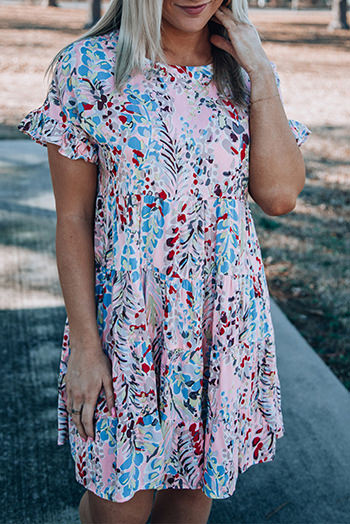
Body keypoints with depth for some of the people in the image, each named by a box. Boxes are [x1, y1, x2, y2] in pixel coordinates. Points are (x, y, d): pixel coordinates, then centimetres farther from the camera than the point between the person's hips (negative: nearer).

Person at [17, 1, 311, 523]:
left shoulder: (248, 74, 2)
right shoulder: (88, 67, -8)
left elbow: (279, 195, -11)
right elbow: (72, 219, -8)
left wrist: (259, 71, -11)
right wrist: (84, 344, -10)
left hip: (226, 321, 3)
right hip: (127, 326, -3)